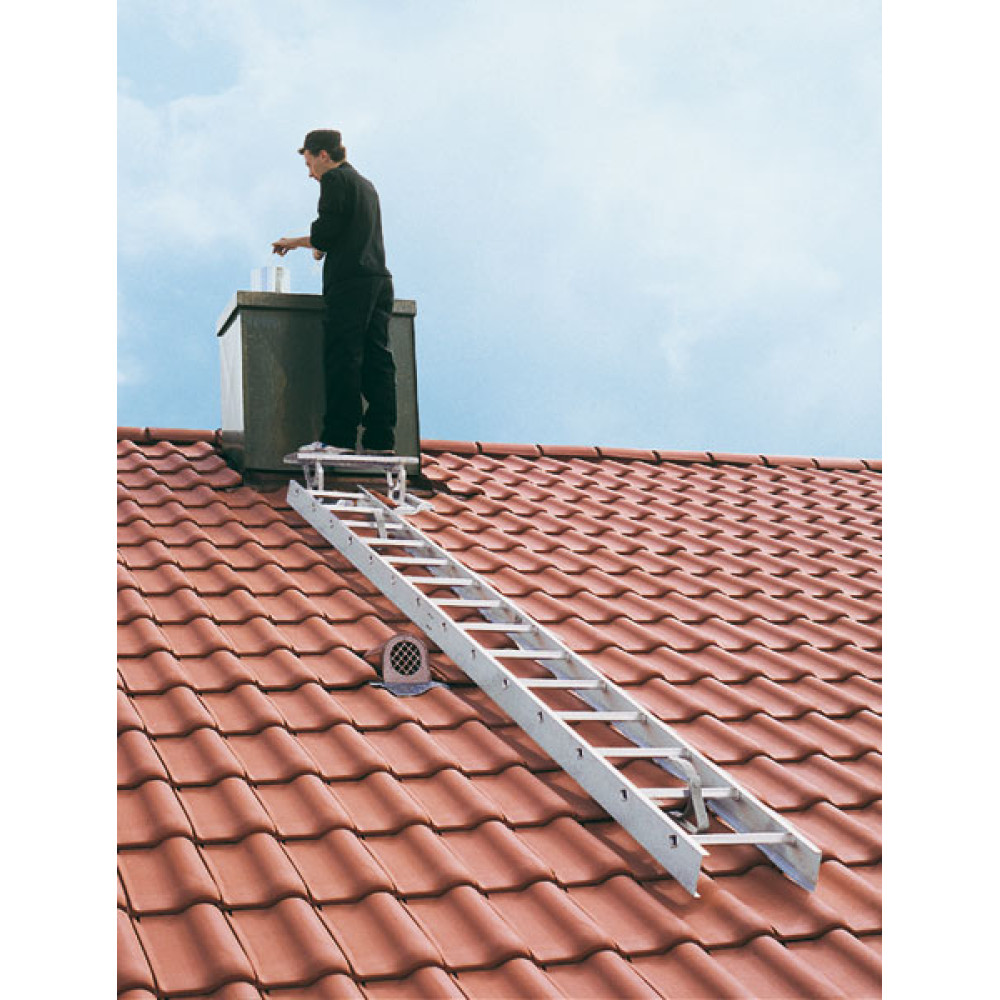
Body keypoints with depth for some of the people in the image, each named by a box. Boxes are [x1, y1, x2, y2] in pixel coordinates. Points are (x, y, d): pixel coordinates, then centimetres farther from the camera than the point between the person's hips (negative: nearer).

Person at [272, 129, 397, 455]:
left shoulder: (334, 179, -2)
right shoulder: (366, 184, 24)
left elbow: (326, 232, -11)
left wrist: (294, 242, 5)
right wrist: (322, 247, 25)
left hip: (349, 282, -8)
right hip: (378, 279, 8)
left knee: (342, 361, -8)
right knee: (376, 361, 5)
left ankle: (339, 437, -9)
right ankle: (380, 438, 3)